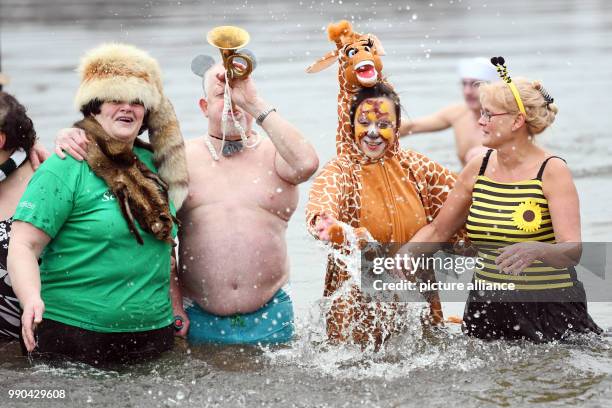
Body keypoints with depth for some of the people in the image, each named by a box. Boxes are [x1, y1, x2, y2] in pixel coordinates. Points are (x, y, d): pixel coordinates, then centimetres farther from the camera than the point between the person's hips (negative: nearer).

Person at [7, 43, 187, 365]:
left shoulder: (149, 163, 11)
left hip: (153, 333, 6)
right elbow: (23, 245, -14)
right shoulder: (65, 167, -8)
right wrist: (32, 299, -30)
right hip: (73, 335, -6)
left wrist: (177, 307, 16)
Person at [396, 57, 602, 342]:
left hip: (549, 312, -4)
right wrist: (407, 251, -5)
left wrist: (535, 250, -41)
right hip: (486, 309, 4)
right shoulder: (479, 168, 4)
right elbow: (438, 230, 14)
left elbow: (573, 251, -20)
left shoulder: (552, 171, -10)